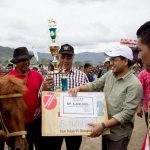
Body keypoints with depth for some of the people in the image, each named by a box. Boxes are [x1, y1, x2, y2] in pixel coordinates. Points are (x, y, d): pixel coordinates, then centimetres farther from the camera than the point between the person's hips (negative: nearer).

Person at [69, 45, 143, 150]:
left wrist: (103, 125, -30)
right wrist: (79, 88, -15)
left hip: (119, 133, -6)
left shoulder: (134, 85, -21)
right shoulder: (110, 74, 0)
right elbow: (94, 85, 5)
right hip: (106, 129, 6)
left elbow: (127, 113, -25)